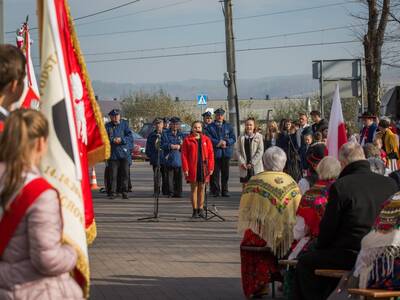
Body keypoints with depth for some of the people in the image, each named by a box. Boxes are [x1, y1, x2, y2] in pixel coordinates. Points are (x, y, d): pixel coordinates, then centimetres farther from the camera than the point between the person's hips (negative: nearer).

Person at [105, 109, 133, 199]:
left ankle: (124, 192, 9)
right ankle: (112, 192, 5)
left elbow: (130, 137, -1)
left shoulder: (124, 124, 6)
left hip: (124, 153, 1)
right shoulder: (107, 126, 5)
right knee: (113, 175, -2)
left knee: (125, 174, 0)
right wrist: (113, 140, -19)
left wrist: (121, 140, -16)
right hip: (112, 154, -1)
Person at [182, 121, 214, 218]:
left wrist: (211, 168, -3)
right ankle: (195, 210, 6)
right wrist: (185, 169, -9)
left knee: (202, 188, 6)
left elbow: (211, 154, 5)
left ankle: (201, 209, 13)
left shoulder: (206, 139, 7)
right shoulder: (187, 140, 2)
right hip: (192, 168, -2)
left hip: (203, 167, 2)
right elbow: (184, 155, -1)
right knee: (194, 188, 2)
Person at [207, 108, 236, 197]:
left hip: (226, 153, 2)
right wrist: (218, 143, -14)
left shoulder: (228, 126, 13)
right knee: (215, 173, -3)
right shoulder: (210, 127, 6)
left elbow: (233, 138, 8)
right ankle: (216, 191, 2)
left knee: (225, 173, 3)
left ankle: (225, 191, 8)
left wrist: (226, 142, -10)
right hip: (215, 153, -2)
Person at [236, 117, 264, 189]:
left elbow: (260, 151, -6)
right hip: (244, 166, 2)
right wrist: (242, 162, -11)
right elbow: (238, 151, 3)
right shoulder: (241, 138, 7)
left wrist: (252, 163, -12)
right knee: (245, 184, 6)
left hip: (256, 166, -2)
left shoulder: (258, 137, 0)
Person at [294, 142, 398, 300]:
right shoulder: (391, 184, 2)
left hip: (351, 257, -6)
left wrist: (319, 248, 15)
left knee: (305, 262, 15)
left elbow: (328, 227, -5)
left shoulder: (340, 186, -12)